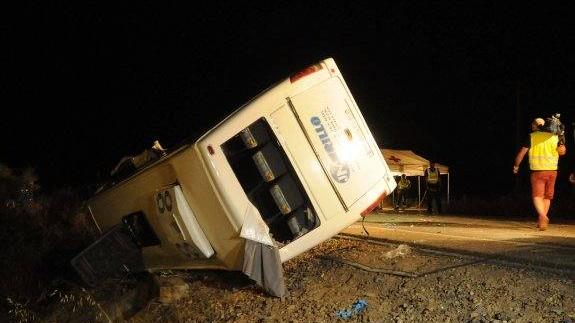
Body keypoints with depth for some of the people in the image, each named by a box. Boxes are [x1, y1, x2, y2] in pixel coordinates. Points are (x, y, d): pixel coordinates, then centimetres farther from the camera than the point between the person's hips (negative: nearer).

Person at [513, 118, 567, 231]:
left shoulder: (531, 137, -1)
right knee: (547, 196, 15)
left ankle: (542, 215, -29)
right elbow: (562, 151, 1)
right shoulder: (554, 136, 6)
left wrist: (516, 166, 8)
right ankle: (542, 221, 19)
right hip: (552, 170, 3)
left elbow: (521, 153, -4)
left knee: (537, 195, -4)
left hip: (537, 170, -3)